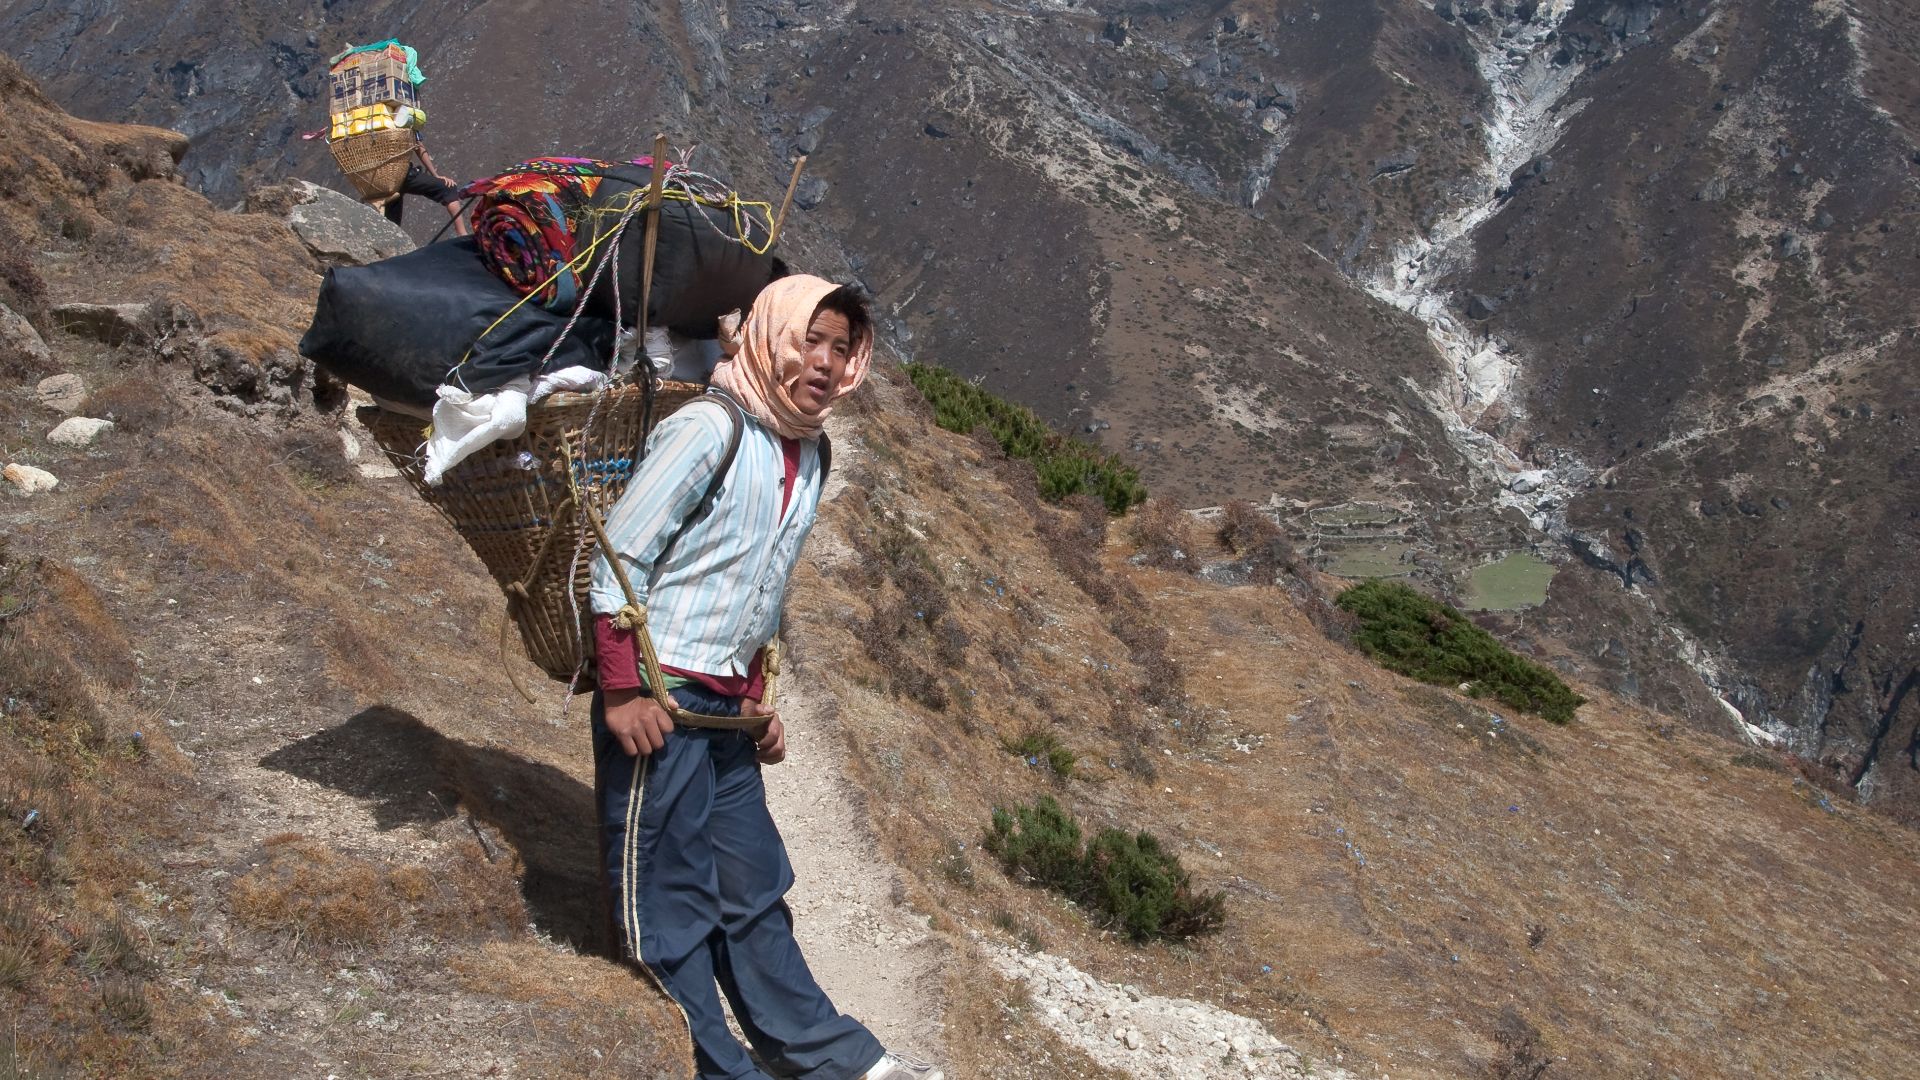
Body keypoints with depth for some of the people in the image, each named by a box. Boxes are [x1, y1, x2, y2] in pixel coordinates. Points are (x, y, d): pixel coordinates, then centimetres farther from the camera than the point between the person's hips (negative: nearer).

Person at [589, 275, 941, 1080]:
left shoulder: (810, 455, 12)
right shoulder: (710, 428, -13)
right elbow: (620, 553, -15)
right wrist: (622, 692, -18)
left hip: (724, 711, 8)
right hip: (656, 702, -8)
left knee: (753, 891, 16)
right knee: (669, 899, 1)